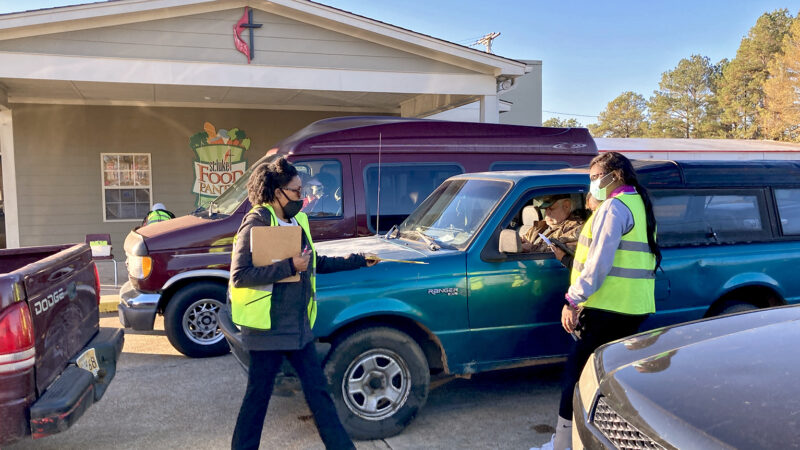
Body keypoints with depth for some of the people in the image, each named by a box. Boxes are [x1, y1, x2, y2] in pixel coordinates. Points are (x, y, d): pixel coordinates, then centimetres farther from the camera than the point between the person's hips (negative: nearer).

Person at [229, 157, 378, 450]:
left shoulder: (298, 221, 9)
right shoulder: (256, 225, -15)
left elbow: (316, 264, 20)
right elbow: (239, 275, -23)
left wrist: (359, 261, 18)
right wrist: (290, 266, -26)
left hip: (298, 327, 7)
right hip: (268, 328, -7)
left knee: (318, 390, 13)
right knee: (258, 395, 7)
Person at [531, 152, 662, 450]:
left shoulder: (615, 207, -12)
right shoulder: (640, 205, 18)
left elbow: (599, 261, -20)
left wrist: (573, 299, -18)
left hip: (608, 306, -10)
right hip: (636, 306, 10)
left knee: (576, 372, -3)